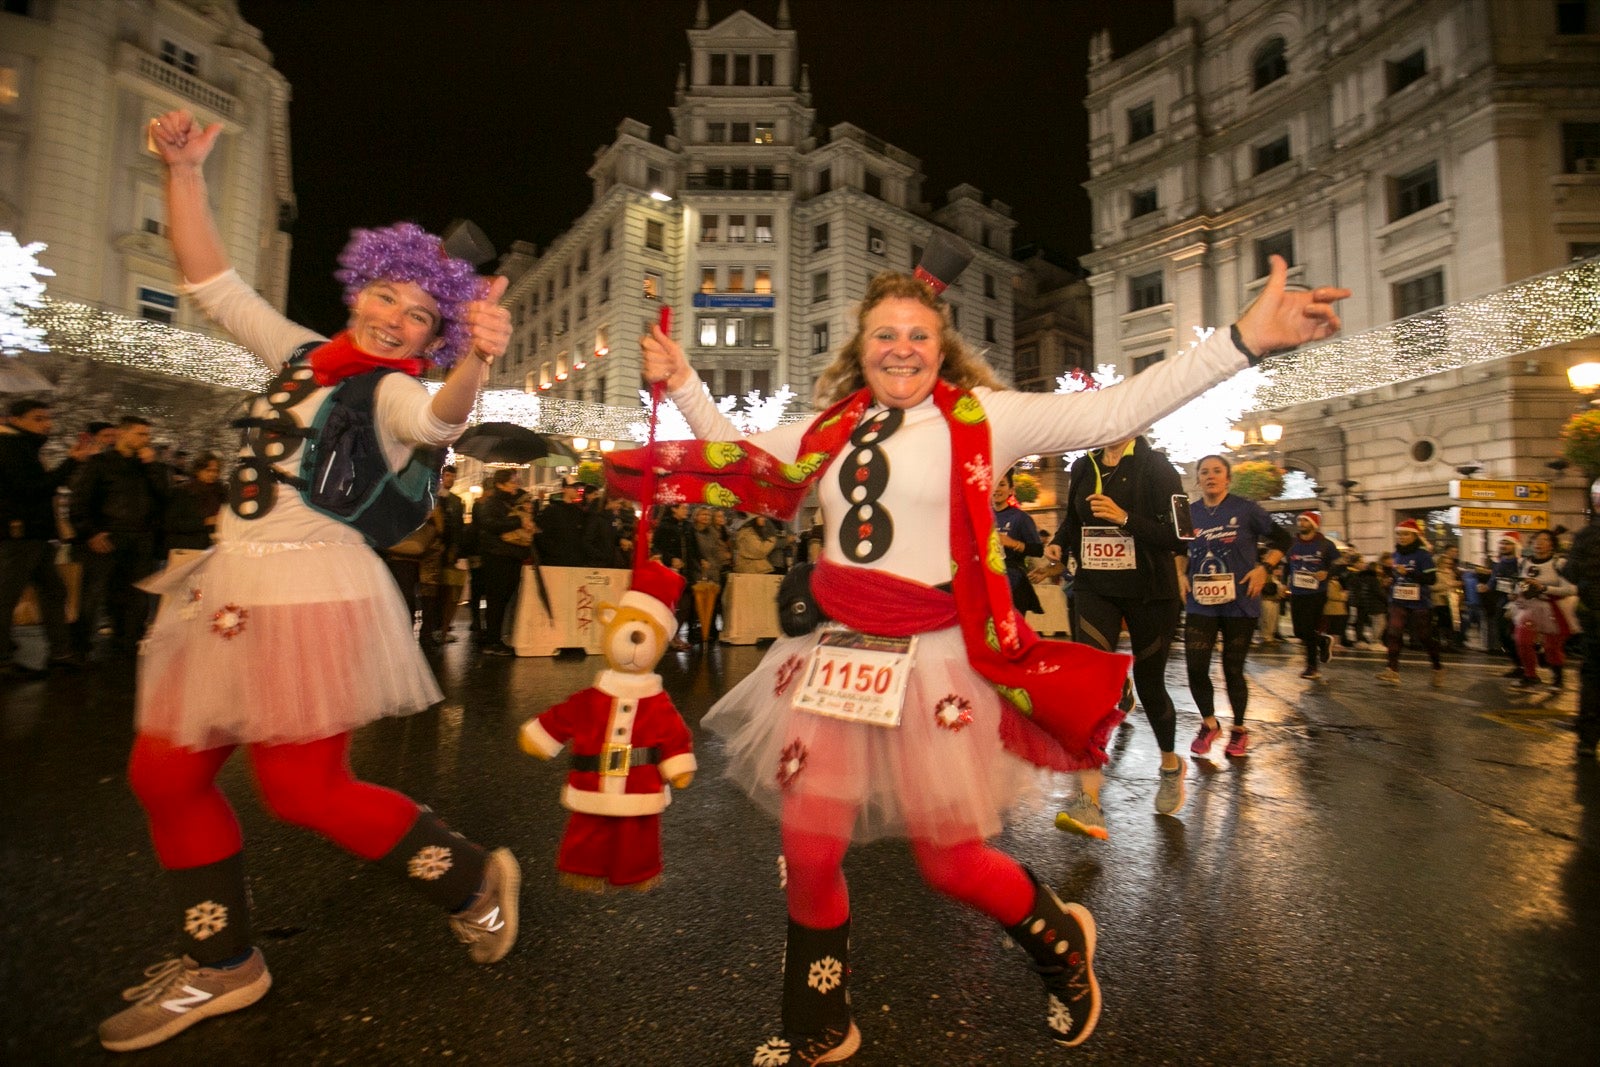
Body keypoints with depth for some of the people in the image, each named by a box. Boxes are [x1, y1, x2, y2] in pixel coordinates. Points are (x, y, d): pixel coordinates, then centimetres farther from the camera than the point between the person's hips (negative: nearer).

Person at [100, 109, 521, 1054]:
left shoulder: (392, 390, -10)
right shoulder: (301, 352, 12)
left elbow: (438, 418, -33)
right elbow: (210, 280, 17)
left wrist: (476, 362, -53)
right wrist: (185, 170, 7)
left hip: (311, 596, -8)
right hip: (229, 587, 8)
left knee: (304, 789, -4)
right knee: (166, 773, 11)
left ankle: (475, 880, 15)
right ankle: (221, 964, 30)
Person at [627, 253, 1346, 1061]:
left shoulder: (982, 418, -3)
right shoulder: (833, 430, 9)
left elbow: (1110, 412, -9)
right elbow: (738, 461, 20)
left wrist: (1242, 341, -16)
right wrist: (681, 382, 19)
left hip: (929, 663, -4)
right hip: (835, 656, 5)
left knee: (951, 863, 8)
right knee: (808, 851, 10)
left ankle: (1063, 942, 45)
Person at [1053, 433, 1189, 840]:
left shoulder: (1155, 465, -7)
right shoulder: (1084, 467, 7)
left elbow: (1177, 536, -13)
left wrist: (1125, 518, -26)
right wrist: (1061, 544, 0)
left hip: (1149, 592, -3)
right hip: (1095, 588, 3)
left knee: (1149, 683, 11)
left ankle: (1171, 765, 42)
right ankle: (1088, 802, -16)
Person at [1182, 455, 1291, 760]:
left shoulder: (1244, 509, -4)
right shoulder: (1189, 513, 5)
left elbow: (1281, 538, 4)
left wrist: (1264, 568, -8)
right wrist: (1183, 575, 6)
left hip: (1238, 604, -2)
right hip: (1200, 604, 2)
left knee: (1233, 669, 5)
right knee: (1195, 668, -5)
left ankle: (1239, 729, 27)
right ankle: (1209, 723, 19)